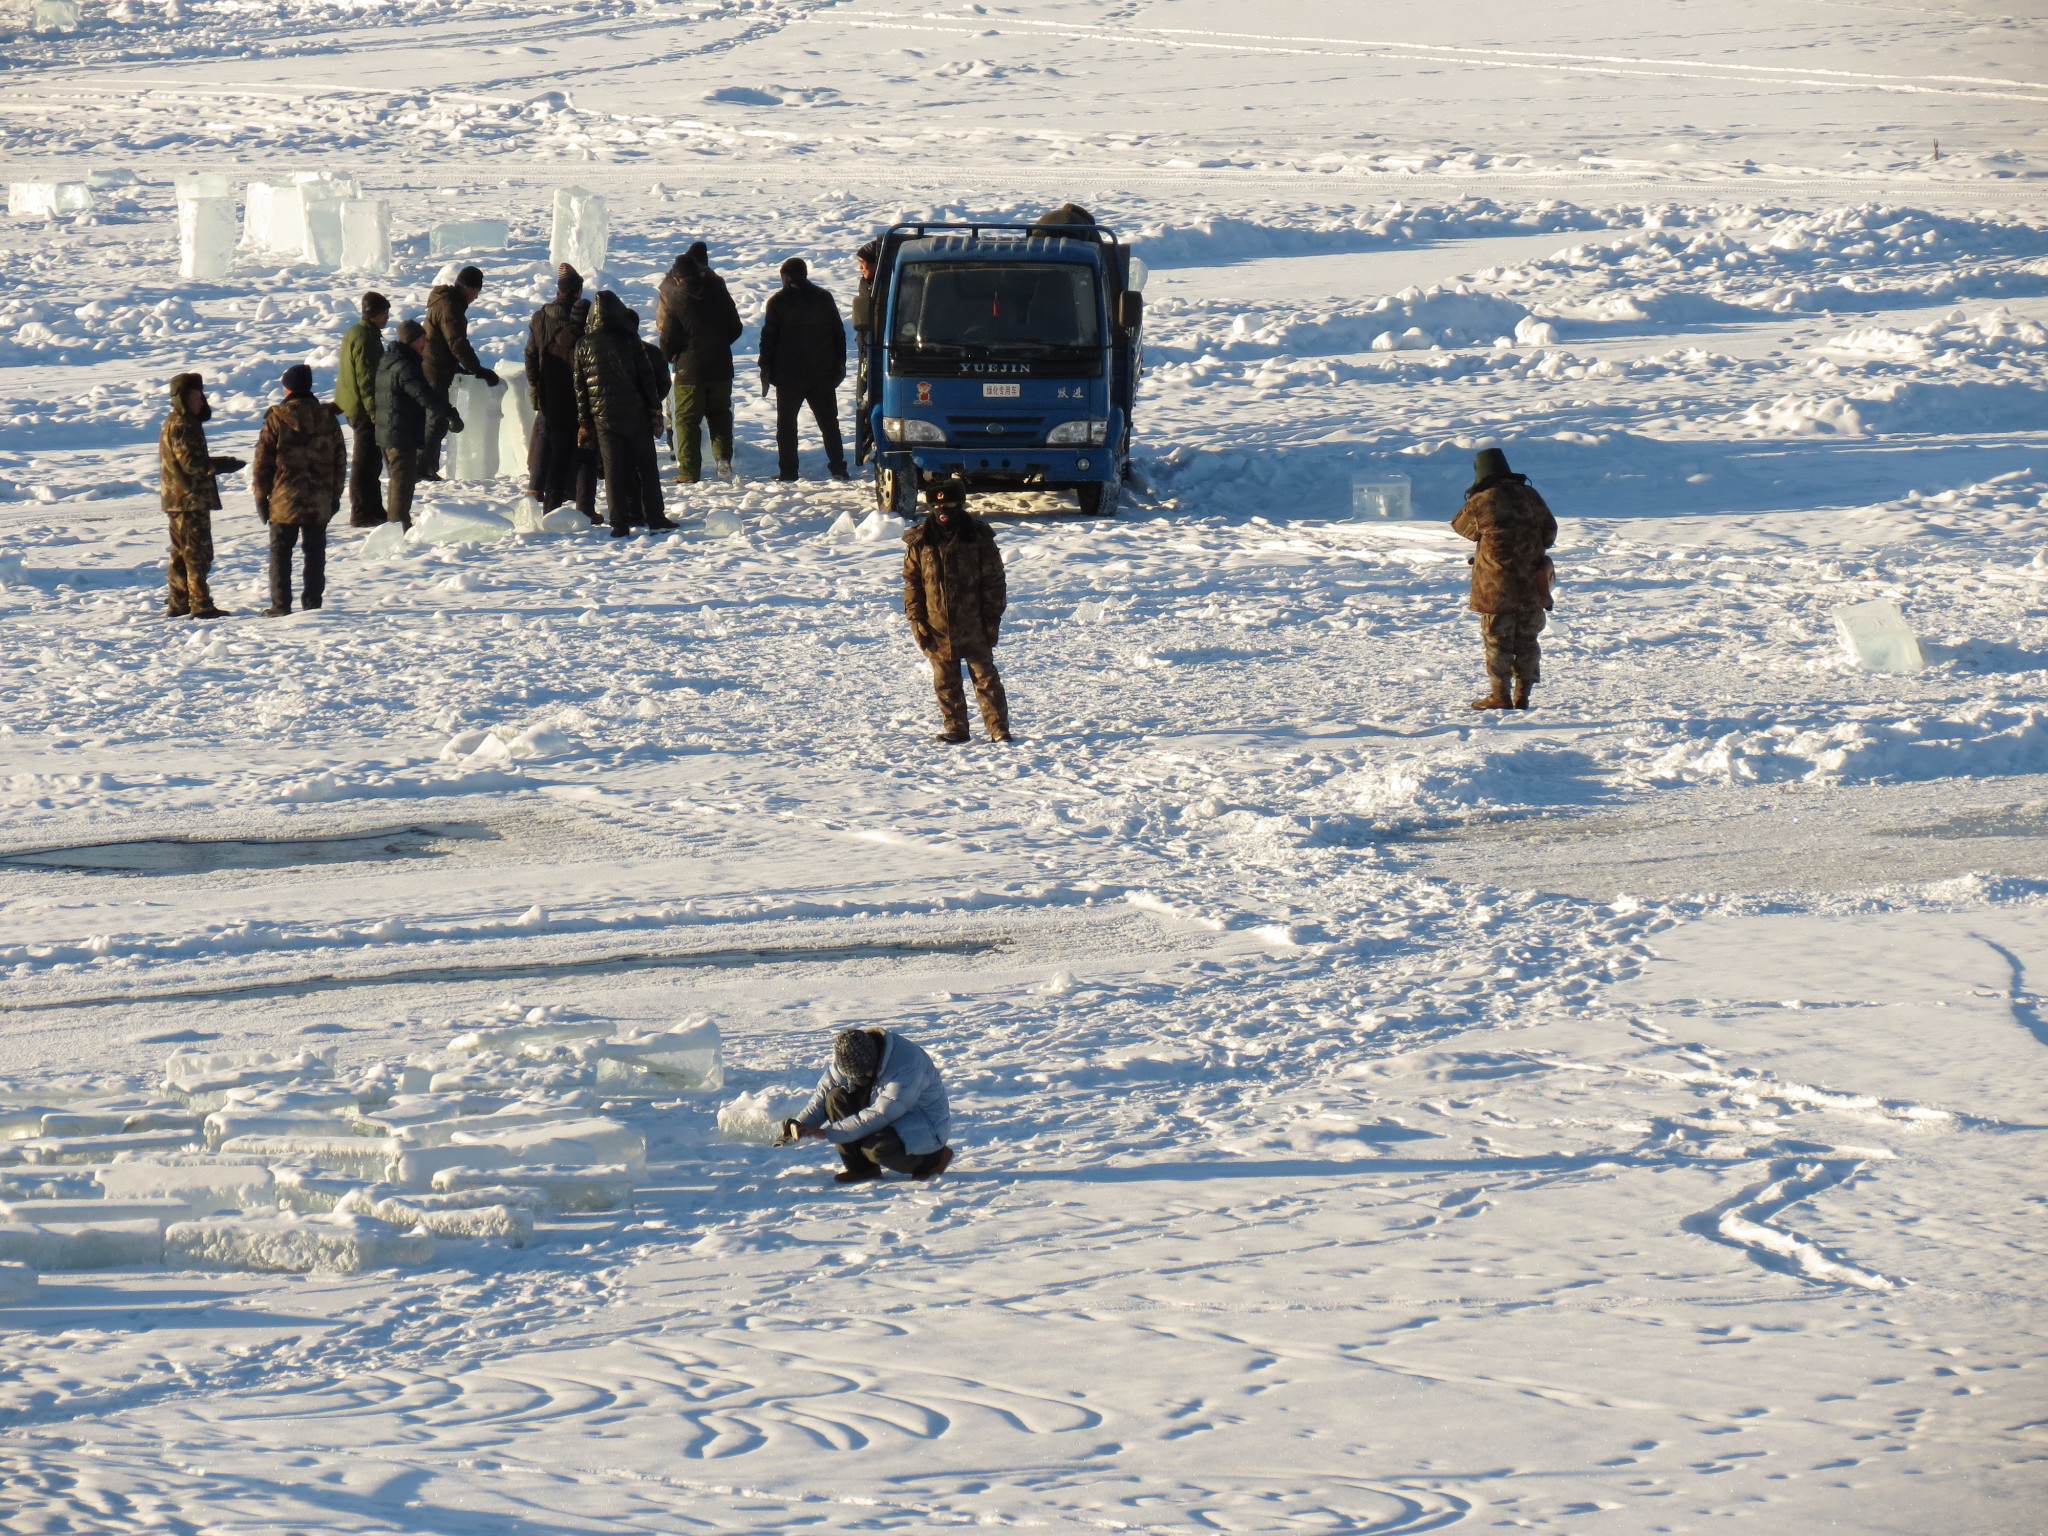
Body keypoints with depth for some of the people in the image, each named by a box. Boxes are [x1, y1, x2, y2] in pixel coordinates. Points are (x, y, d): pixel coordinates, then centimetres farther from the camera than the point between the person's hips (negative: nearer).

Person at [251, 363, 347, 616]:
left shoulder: (277, 418, -8)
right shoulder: (328, 418, 3)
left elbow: (263, 460, -6)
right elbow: (339, 460, 8)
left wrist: (261, 495, 3)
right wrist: (335, 495, 15)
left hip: (284, 500, -3)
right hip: (319, 501, 3)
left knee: (280, 551, 5)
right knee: (315, 551, 10)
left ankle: (281, 605, 2)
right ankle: (313, 602, 10)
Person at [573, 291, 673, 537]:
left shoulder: (584, 344, 1)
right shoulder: (629, 339, -6)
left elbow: (580, 385, 3)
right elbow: (647, 378, -5)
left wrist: (584, 420, 9)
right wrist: (655, 410, 3)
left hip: (603, 416, 2)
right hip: (635, 414, -2)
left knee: (613, 469, 6)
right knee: (646, 465, 7)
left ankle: (619, 522, 3)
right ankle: (654, 517, 6)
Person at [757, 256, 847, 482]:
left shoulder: (778, 302, -5)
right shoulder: (824, 298, 6)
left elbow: (769, 338, -6)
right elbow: (839, 332, 10)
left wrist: (765, 370, 1)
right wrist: (840, 363, 17)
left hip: (789, 376, -3)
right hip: (823, 373, 3)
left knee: (786, 423, 4)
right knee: (829, 422, 8)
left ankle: (788, 471, 0)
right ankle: (838, 468, 3)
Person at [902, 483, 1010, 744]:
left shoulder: (979, 537, -2)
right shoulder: (919, 542, 2)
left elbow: (993, 582, 0)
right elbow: (912, 583, 7)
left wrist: (991, 619, -5)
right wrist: (916, 620, -2)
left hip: (974, 625, -2)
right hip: (938, 629, 2)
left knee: (985, 677, 1)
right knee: (945, 682, 8)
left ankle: (999, 729, 5)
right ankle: (955, 729, 19)